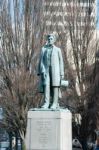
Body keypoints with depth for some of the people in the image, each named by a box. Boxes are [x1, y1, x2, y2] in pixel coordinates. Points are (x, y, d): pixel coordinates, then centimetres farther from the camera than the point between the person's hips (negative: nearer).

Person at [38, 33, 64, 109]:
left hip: (55, 70, -1)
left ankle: (55, 103, -3)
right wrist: (40, 71, 0)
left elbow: (61, 62, 8)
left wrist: (62, 73, 1)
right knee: (46, 85, -10)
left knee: (55, 85, -4)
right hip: (45, 70, 1)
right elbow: (41, 60, 9)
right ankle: (46, 103, -12)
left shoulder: (58, 50, 10)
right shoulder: (43, 49, 12)